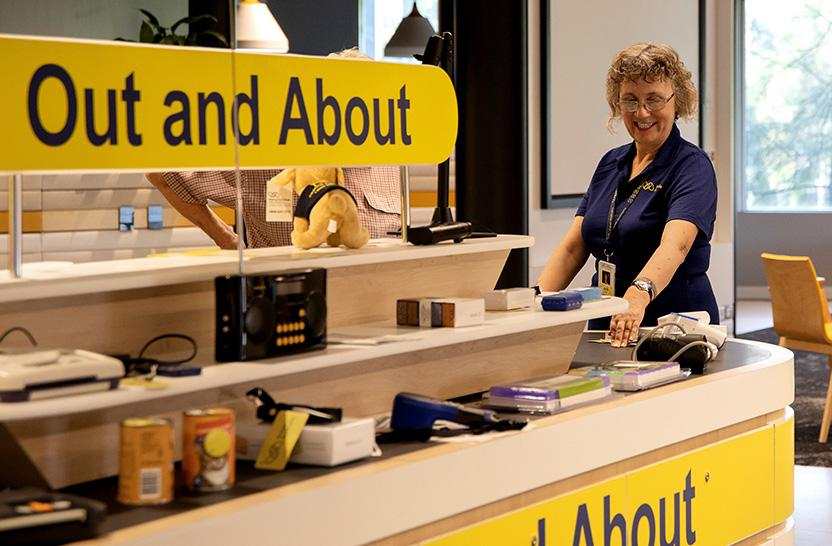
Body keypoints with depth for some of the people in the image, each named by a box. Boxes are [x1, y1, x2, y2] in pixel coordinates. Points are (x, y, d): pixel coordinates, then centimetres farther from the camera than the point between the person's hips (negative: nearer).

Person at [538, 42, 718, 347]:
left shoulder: (692, 167, -7)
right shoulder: (610, 163, 14)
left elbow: (674, 246, -25)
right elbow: (572, 248, 9)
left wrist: (638, 295, -43)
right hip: (605, 328, 6)